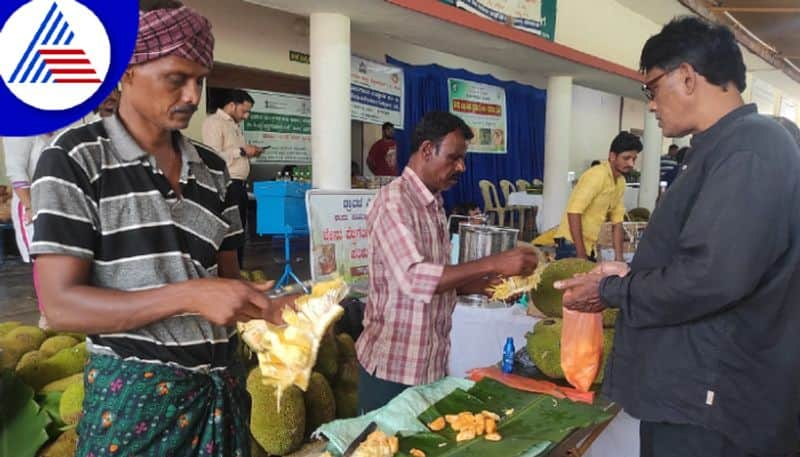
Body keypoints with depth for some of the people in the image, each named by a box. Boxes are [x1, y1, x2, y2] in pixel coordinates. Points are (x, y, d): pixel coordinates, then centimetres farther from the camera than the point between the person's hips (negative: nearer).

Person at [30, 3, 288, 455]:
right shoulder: (76, 158, -9)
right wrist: (189, 296, -26)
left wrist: (261, 306, -11)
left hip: (222, 384, 5)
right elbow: (61, 304, -15)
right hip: (136, 392, -5)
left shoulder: (213, 169, 7)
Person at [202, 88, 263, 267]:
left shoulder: (235, 125, 20)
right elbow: (214, 156, -20)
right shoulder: (214, 122, -8)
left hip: (239, 185, 9)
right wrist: (242, 151, -13)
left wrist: (249, 152, 9)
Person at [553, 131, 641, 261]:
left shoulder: (621, 182, 9)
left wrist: (619, 257, 7)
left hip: (589, 246, 8)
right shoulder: (597, 175, -18)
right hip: (572, 244, -8)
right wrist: (581, 254, -24)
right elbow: (574, 212, -24)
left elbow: (617, 221, 12)